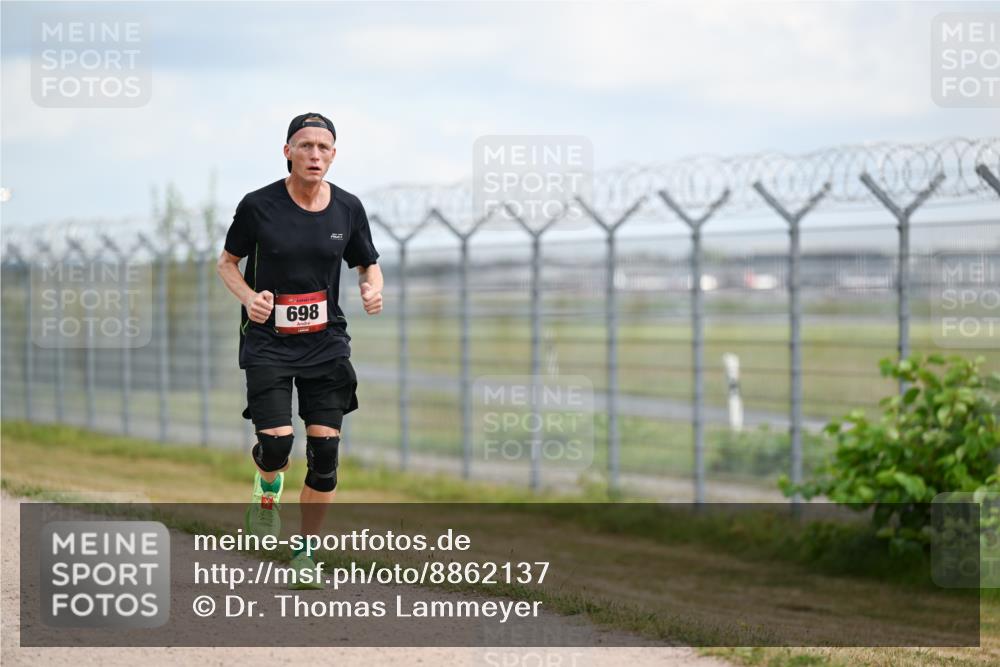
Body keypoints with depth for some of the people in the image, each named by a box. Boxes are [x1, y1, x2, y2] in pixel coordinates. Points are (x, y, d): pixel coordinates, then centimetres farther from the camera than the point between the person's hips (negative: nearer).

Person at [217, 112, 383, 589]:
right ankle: (266, 489, 21)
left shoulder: (348, 208, 1)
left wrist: (373, 290, -8)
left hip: (326, 342, 3)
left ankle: (305, 554, 14)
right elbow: (227, 262, 6)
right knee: (276, 442, -18)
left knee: (325, 452, -3)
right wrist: (249, 297, -14)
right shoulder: (258, 206, -8)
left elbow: (368, 264, 15)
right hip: (268, 340, -2)